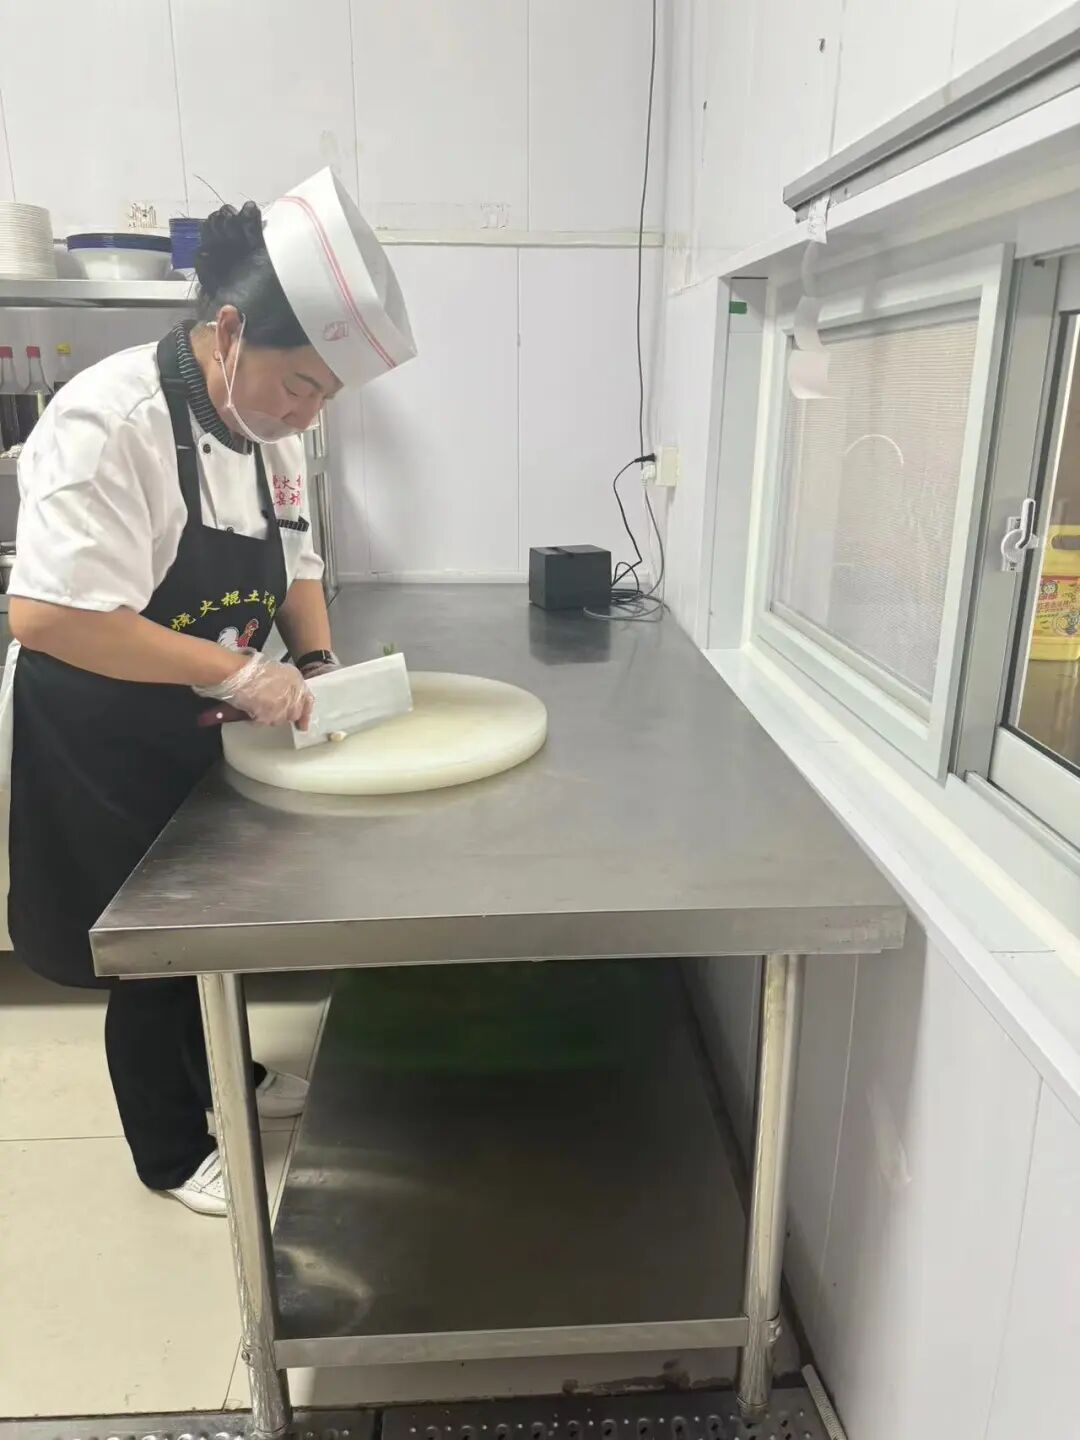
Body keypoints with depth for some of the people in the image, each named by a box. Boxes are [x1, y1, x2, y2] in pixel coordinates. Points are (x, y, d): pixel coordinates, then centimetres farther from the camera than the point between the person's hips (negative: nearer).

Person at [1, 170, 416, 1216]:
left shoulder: (266, 422, -1)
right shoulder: (111, 422, -27)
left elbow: (292, 557, 10)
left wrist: (318, 667, -6)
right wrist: (235, 670, -32)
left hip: (194, 729, 8)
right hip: (98, 743, -7)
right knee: (149, 945, 9)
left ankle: (226, 1072, 49)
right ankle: (172, 1150, 33)